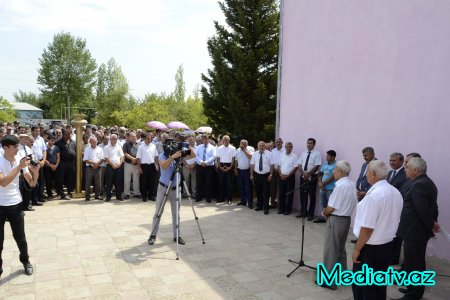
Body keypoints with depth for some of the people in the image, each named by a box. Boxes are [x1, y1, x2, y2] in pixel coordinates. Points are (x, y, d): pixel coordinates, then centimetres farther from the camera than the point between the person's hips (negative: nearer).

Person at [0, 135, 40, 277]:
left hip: (16, 204, 3)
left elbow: (32, 183, -1)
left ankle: (25, 261, 33)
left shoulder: (21, 160, -3)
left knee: (20, 238, 11)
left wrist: (35, 171, -20)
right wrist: (19, 167, -31)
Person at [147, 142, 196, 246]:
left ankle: (176, 236, 17)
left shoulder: (179, 154, -2)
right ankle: (153, 235, 18)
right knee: (158, 212, 6)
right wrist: (173, 156, -38)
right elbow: (163, 166, -29)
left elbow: (193, 155, -8)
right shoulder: (163, 155, -9)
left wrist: (188, 146, -22)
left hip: (175, 188, 2)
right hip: (163, 187, -2)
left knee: (176, 213, 8)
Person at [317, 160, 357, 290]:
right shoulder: (352, 184, 4)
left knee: (331, 250, 3)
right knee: (341, 248, 21)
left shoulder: (340, 186, -23)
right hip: (347, 218, 9)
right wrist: (327, 211, 6)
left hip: (336, 220, -9)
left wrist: (324, 213, 2)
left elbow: (331, 207, -20)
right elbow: (351, 203, 11)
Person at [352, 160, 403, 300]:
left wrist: (357, 249, -14)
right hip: (388, 244, 8)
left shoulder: (373, 195, -24)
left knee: (362, 286, 8)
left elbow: (367, 228, -23)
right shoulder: (396, 193, 2)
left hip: (371, 247, -8)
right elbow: (390, 220, 13)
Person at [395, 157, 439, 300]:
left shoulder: (419, 185, -22)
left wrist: (431, 225, -11)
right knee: (418, 262, 21)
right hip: (420, 230, 11)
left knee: (412, 264, 0)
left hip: (414, 231, -11)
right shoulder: (428, 182, 11)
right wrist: (433, 222, 9)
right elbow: (432, 207, 16)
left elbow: (423, 210, -25)